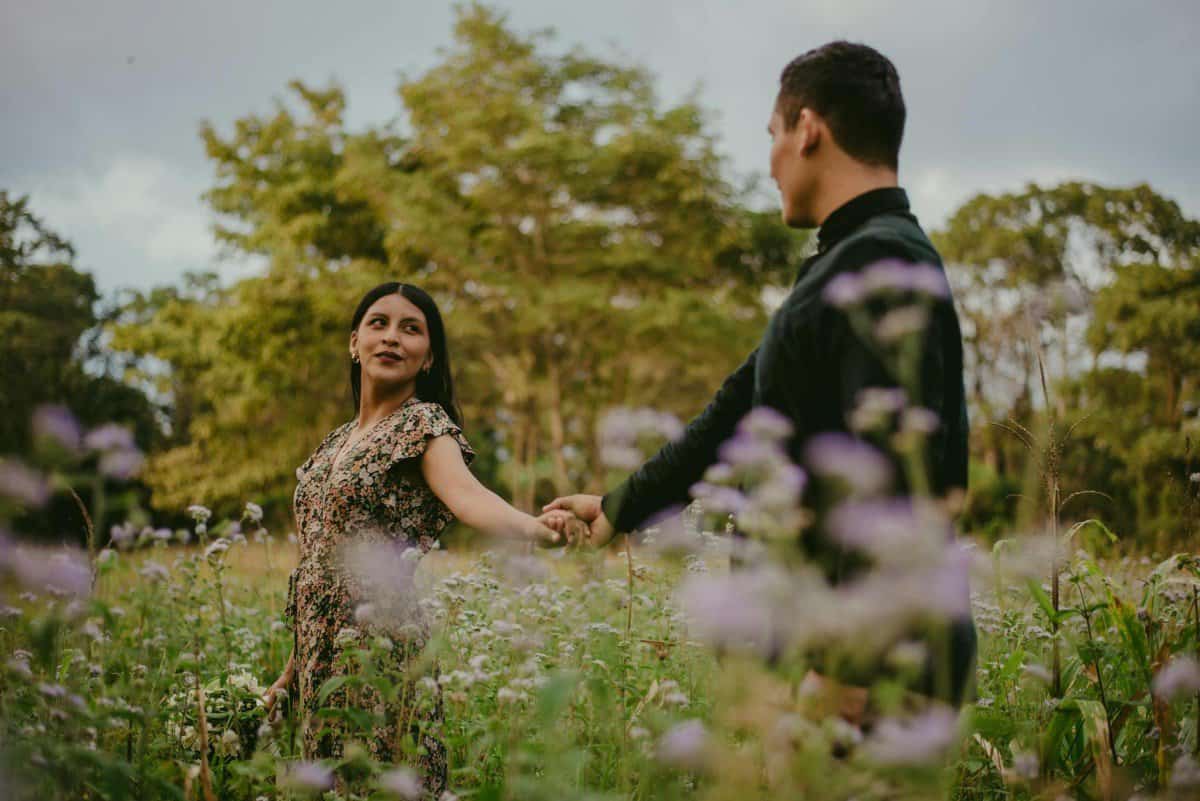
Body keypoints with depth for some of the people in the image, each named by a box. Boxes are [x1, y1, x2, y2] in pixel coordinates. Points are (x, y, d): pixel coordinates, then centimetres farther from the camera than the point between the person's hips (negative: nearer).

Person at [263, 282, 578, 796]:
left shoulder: (424, 424, -7)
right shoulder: (337, 441, 15)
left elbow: (466, 494, -29)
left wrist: (535, 528, -49)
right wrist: (294, 666, 19)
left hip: (380, 650, -7)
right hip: (321, 654, 7)